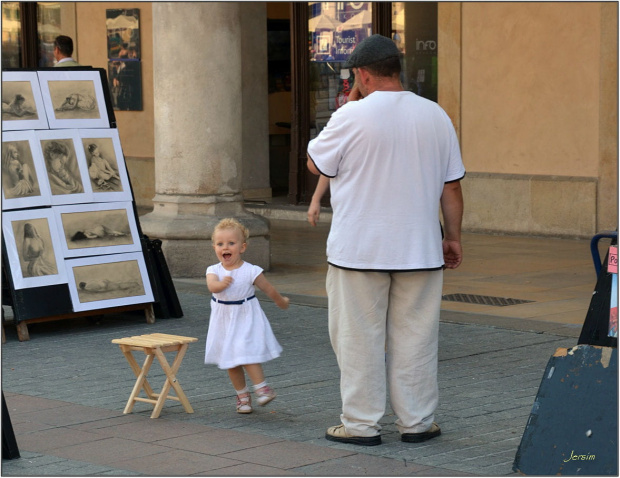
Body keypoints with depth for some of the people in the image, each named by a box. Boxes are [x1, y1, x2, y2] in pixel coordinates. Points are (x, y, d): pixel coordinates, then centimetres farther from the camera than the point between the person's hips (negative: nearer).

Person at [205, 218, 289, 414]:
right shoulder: (214, 271, -7)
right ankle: (242, 396, 22)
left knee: (246, 355, -18)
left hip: (246, 319, -4)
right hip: (224, 322, 4)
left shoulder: (250, 271, -12)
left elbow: (268, 289, 3)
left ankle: (262, 387, -6)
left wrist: (281, 301, 16)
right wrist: (221, 283, -49)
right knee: (231, 362, 10)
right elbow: (212, 286, -29)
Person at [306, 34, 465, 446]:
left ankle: (361, 424, 8)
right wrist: (453, 238, 15)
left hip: (359, 251, -4)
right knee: (415, 336, 10)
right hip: (419, 249, 4)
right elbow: (452, 187, 6)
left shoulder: (352, 117, -12)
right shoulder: (435, 115, 2)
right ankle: (417, 421, 15)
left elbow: (316, 164, 3)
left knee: (359, 338, 5)